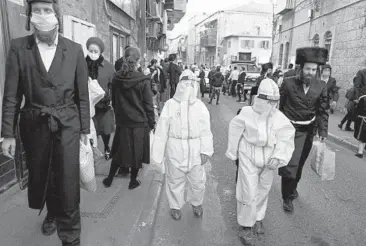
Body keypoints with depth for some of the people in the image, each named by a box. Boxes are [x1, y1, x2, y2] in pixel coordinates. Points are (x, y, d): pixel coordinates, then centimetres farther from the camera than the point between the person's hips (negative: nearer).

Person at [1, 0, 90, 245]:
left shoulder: (74, 49, -3)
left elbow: (82, 94, 0)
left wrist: (85, 129, 0)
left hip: (67, 124, -1)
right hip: (34, 125, 2)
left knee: (68, 183, -2)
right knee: (41, 178, 19)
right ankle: (52, 213, 49)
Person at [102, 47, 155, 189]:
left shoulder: (116, 79, -2)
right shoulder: (143, 80, -15)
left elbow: (114, 102, 8)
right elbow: (148, 105, -11)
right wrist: (152, 123, -1)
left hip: (122, 122, 4)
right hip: (140, 123, -4)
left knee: (119, 151, 19)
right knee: (137, 153, 12)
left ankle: (109, 179, 29)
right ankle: (133, 181, 25)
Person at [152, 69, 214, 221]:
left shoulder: (200, 106, -2)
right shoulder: (170, 105, -7)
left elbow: (205, 131, 1)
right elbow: (162, 131, -4)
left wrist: (205, 150, -5)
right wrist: (158, 154, -2)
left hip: (195, 150, 2)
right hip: (175, 150, -1)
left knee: (198, 181, 13)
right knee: (175, 181, 14)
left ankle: (196, 203, 43)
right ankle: (175, 206, 40)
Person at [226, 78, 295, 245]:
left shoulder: (279, 118, -9)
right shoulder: (246, 113, -15)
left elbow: (286, 140, -5)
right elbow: (235, 133, -3)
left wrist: (278, 157, -19)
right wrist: (233, 153, 7)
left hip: (269, 159, 3)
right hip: (249, 157, -3)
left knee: (263, 191, 18)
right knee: (249, 193, -2)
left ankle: (258, 219, 42)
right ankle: (246, 225, 19)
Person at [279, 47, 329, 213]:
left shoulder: (321, 86, -4)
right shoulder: (288, 83, -12)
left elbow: (322, 111, 1)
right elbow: (279, 106, -5)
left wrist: (323, 132, -5)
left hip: (309, 131, 4)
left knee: (299, 163, 20)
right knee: (290, 164, -7)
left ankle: (293, 187, 45)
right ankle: (287, 197, 13)